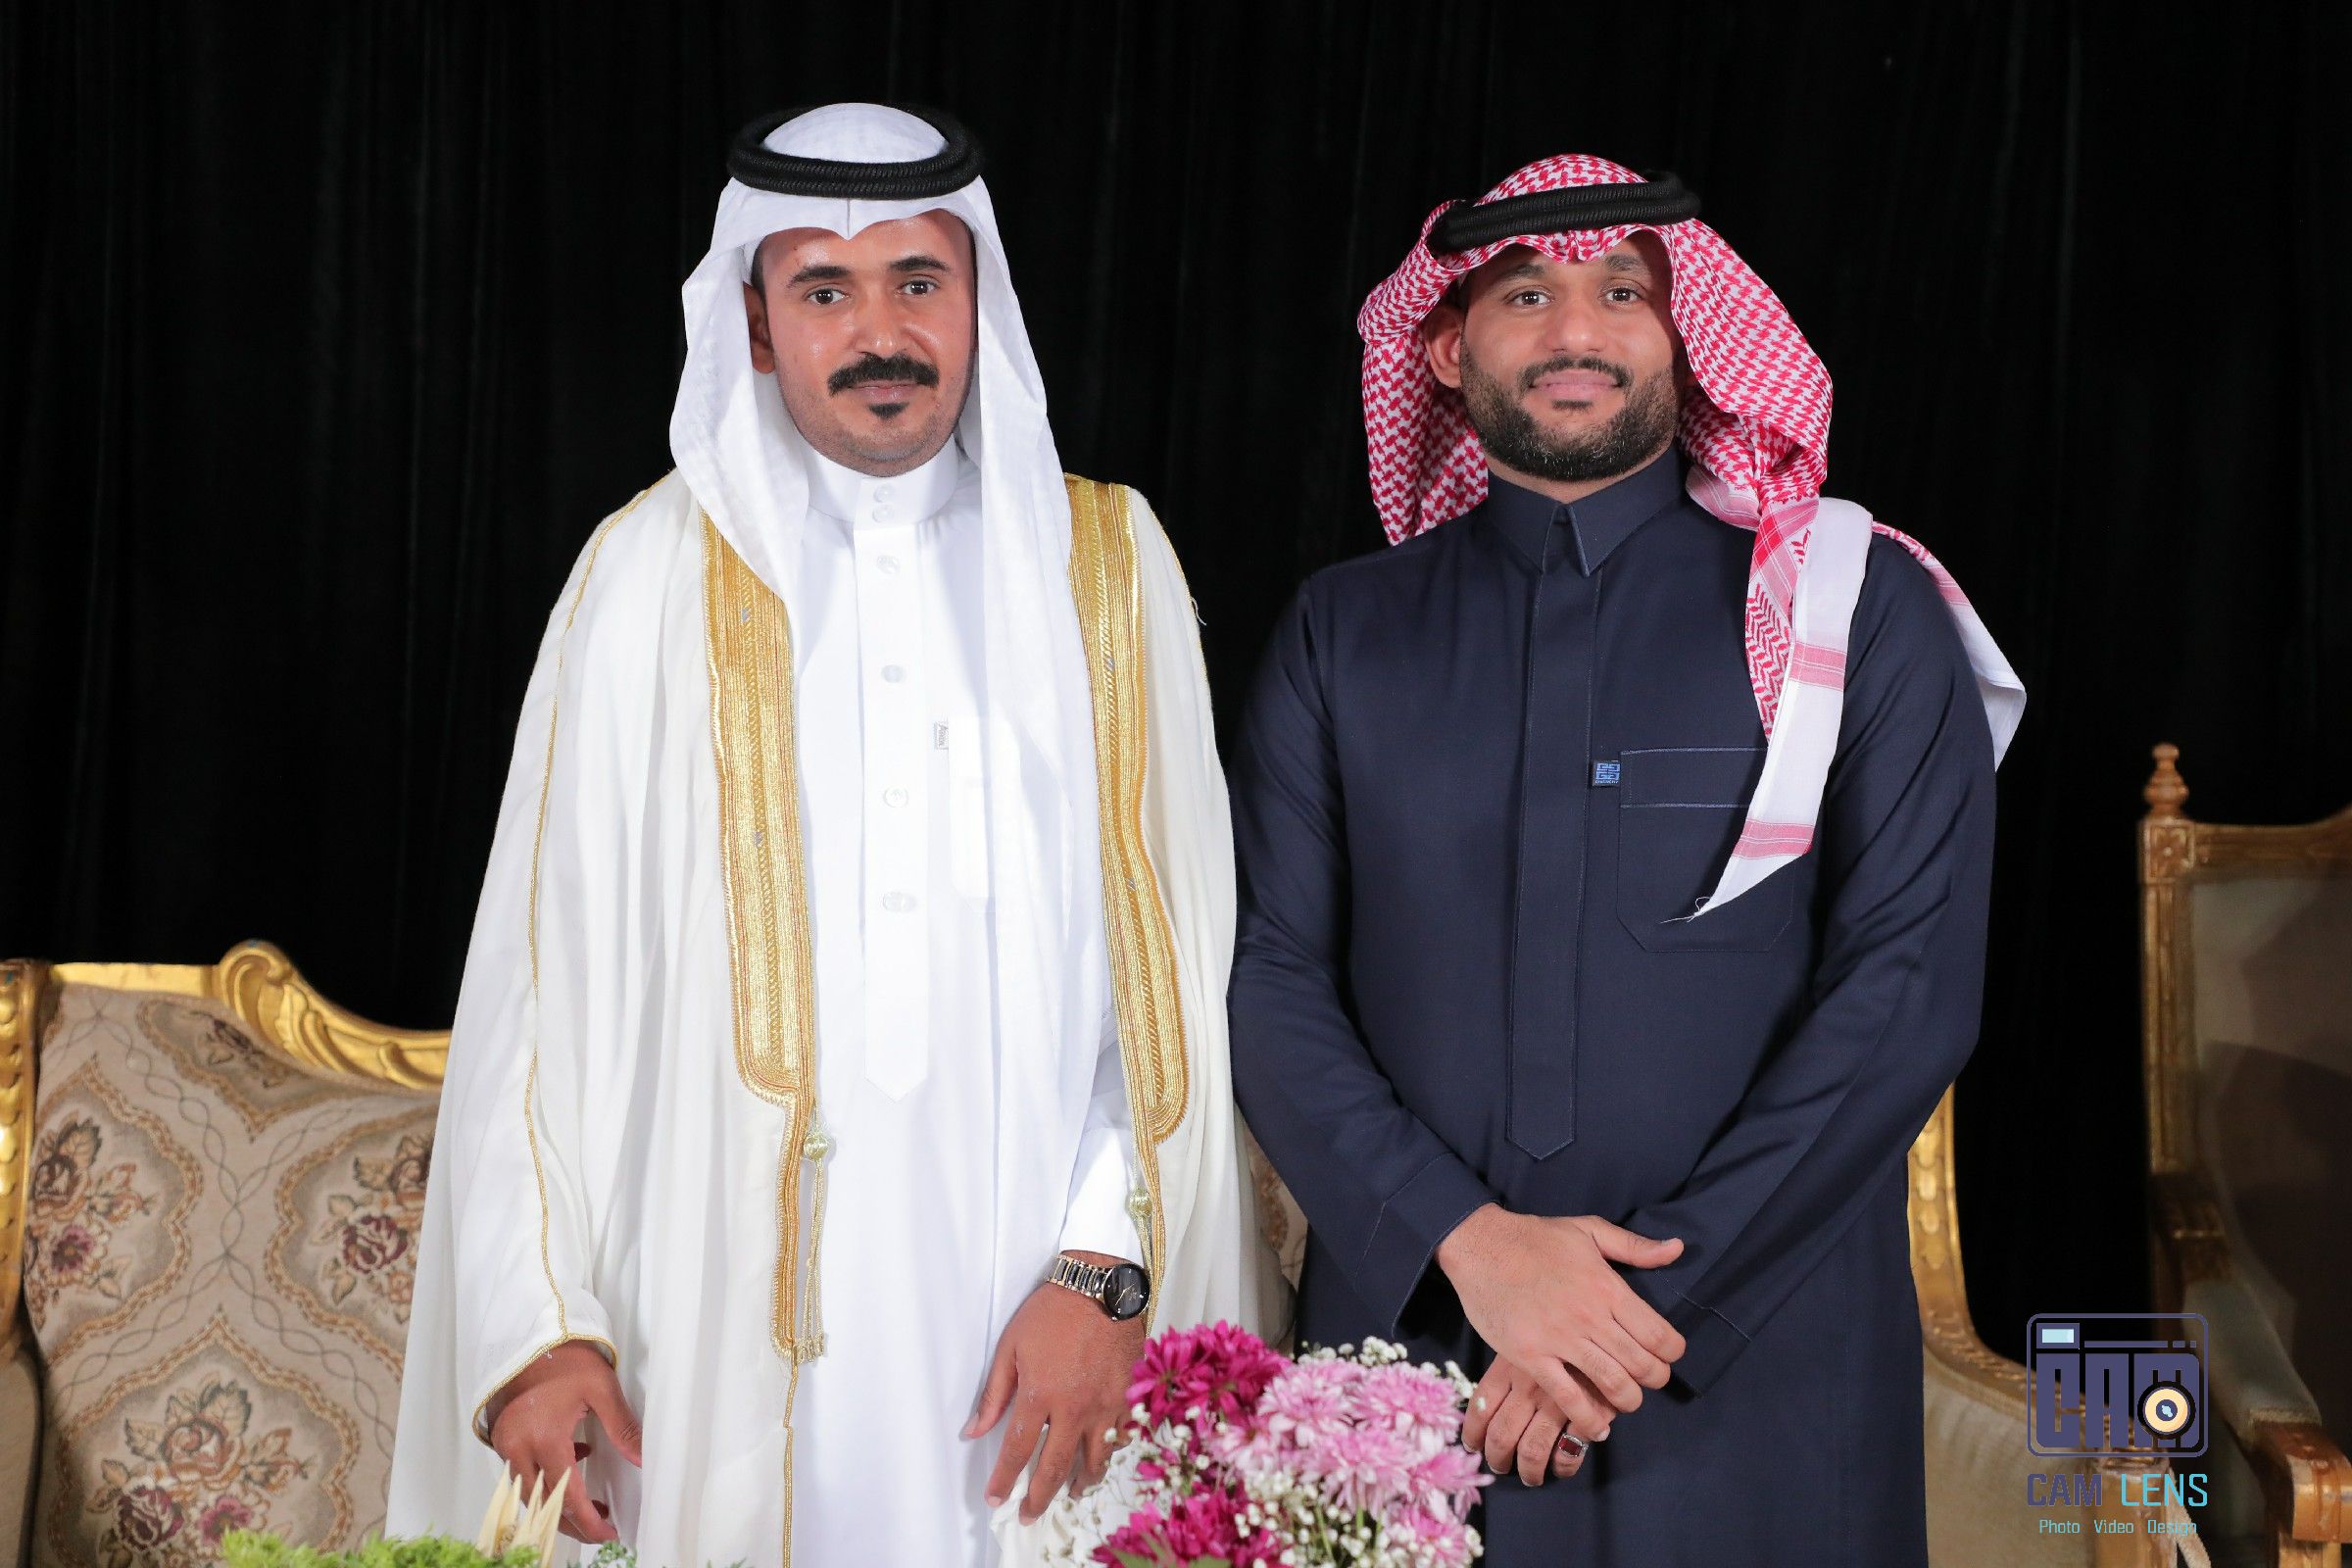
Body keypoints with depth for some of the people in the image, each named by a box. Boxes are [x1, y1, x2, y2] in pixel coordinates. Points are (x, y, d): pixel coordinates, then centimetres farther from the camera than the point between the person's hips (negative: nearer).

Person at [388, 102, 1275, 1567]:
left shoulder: (1106, 562, 7)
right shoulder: (657, 571, 4)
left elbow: (1179, 954, 1)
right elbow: (546, 968, 2)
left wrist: (1105, 1265, -10)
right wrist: (532, 1327, -5)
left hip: (1044, 1333, 1)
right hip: (730, 1331, 0)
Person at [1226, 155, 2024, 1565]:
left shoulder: (1867, 618, 1)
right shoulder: (1344, 634, 7)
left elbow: (1910, 988, -6)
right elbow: (1270, 977, 1)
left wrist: (1661, 1283, -12)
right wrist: (1466, 1239, -13)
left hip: (1756, 1382, -1)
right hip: (1409, 1334, 2)